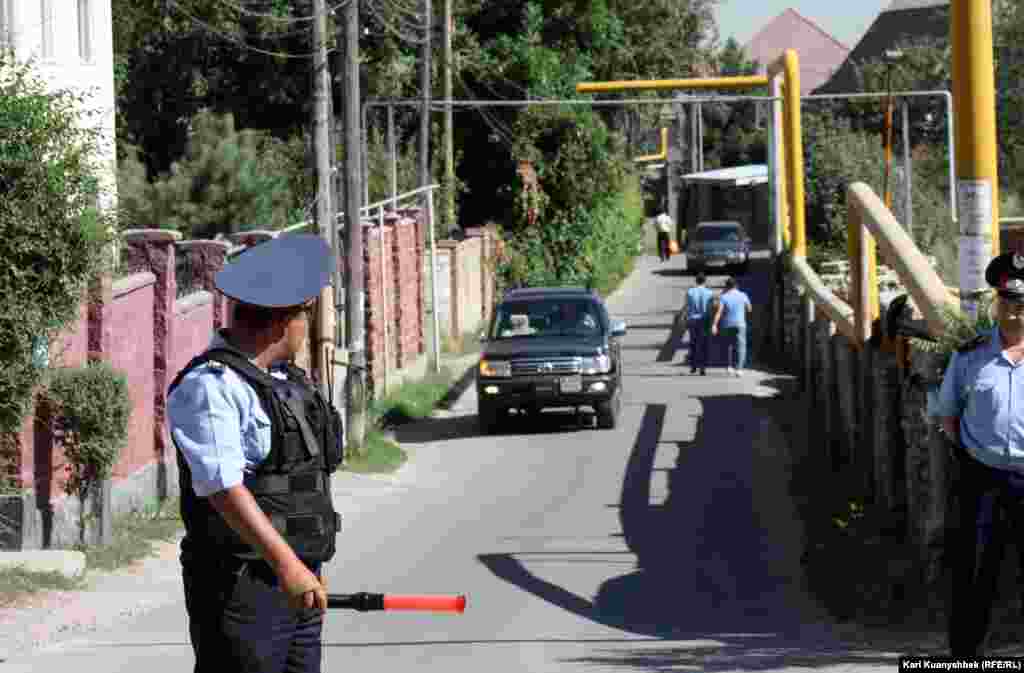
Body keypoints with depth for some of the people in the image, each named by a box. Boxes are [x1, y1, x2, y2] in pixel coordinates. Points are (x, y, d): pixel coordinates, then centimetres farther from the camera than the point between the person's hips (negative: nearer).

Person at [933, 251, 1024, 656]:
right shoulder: (970, 356, 4)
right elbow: (946, 411, 15)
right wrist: (963, 451, 3)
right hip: (981, 479, 1)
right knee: (974, 577, 7)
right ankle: (965, 654, 18)